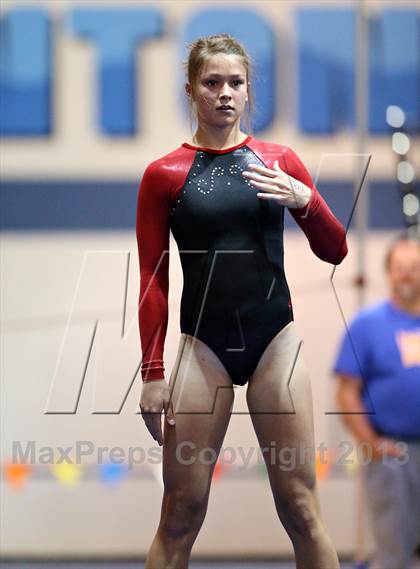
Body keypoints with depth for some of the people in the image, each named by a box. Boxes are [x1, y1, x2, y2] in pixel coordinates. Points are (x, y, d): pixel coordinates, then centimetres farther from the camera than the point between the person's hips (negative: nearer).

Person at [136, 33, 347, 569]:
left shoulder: (280, 161, 7)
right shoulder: (164, 174, 1)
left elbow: (335, 250, 9)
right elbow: (153, 280, 2)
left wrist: (304, 200, -11)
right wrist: (153, 372, -2)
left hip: (276, 341, 1)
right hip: (204, 345, -1)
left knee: (300, 506, 0)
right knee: (181, 514, -2)